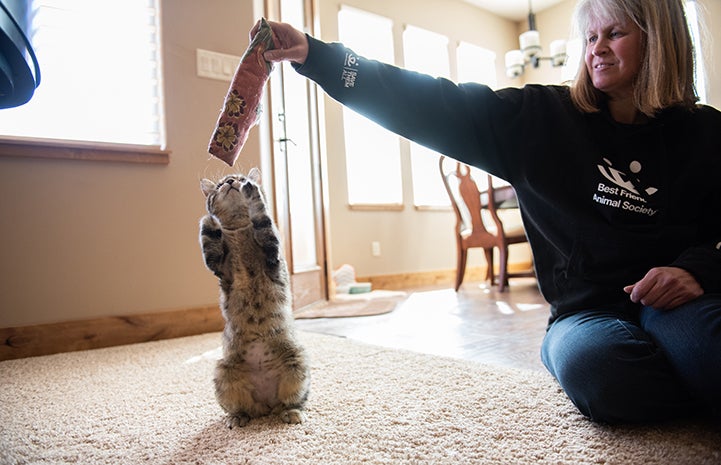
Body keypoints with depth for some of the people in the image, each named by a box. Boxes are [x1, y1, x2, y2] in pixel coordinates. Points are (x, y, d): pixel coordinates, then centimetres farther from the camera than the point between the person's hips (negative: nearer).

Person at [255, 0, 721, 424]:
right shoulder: (545, 118, 2)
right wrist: (314, 54, -11)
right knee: (593, 367, -34)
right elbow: (432, 106, -6)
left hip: (673, 301, 1)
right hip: (587, 308, 0)